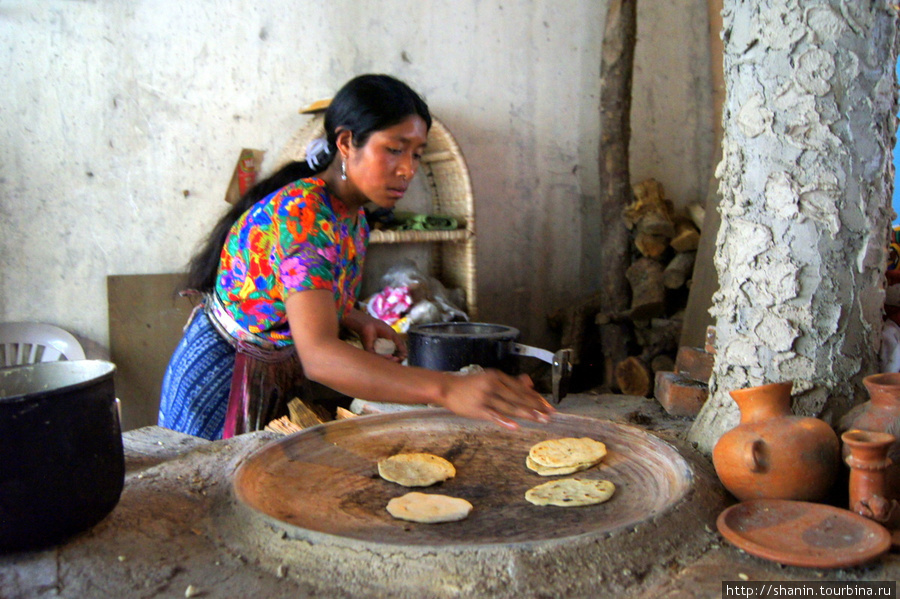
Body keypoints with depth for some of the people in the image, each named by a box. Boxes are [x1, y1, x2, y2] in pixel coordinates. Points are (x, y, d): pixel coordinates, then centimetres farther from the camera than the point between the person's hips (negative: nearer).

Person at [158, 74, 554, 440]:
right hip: (223, 383, -8)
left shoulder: (352, 215, -2)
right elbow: (319, 355, -42)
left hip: (282, 382, 8)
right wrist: (446, 389, -52)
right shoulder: (299, 214, -29)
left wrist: (355, 320, -8)